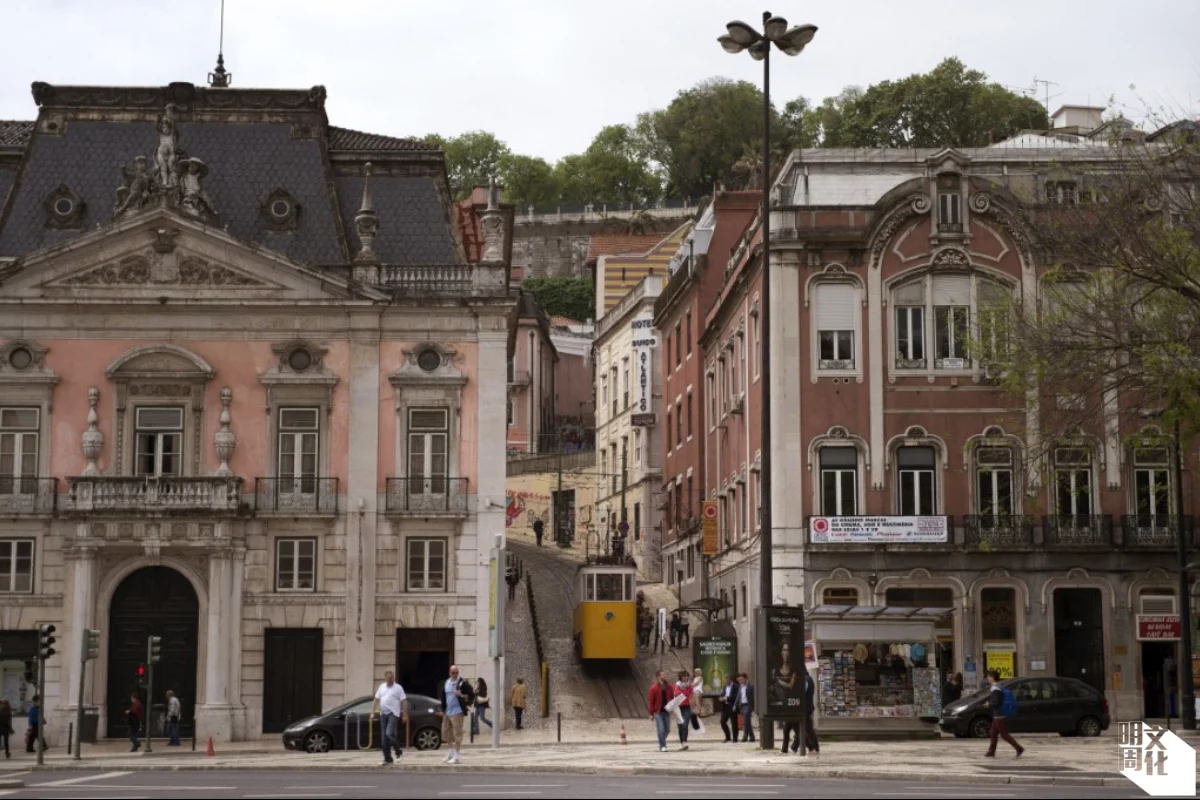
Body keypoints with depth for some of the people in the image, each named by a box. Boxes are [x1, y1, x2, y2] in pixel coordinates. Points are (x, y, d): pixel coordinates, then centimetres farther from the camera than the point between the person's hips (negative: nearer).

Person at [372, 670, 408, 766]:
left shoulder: (398, 688, -1)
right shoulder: (382, 687, 13)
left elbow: (404, 702, -3)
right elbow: (376, 700, 15)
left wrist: (405, 714, -10)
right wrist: (372, 712, 8)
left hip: (393, 713, -6)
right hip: (383, 714, 6)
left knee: (389, 734, -20)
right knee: (384, 737, 5)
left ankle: (399, 751, 3)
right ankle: (387, 758, 12)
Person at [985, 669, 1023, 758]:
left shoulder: (995, 689, -19)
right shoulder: (999, 687, 13)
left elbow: (995, 702, -24)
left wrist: (988, 704, -7)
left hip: (999, 715, -10)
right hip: (996, 715, 10)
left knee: (1004, 734, -4)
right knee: (993, 733, 13)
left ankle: (1019, 749, -2)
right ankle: (991, 753, 16)